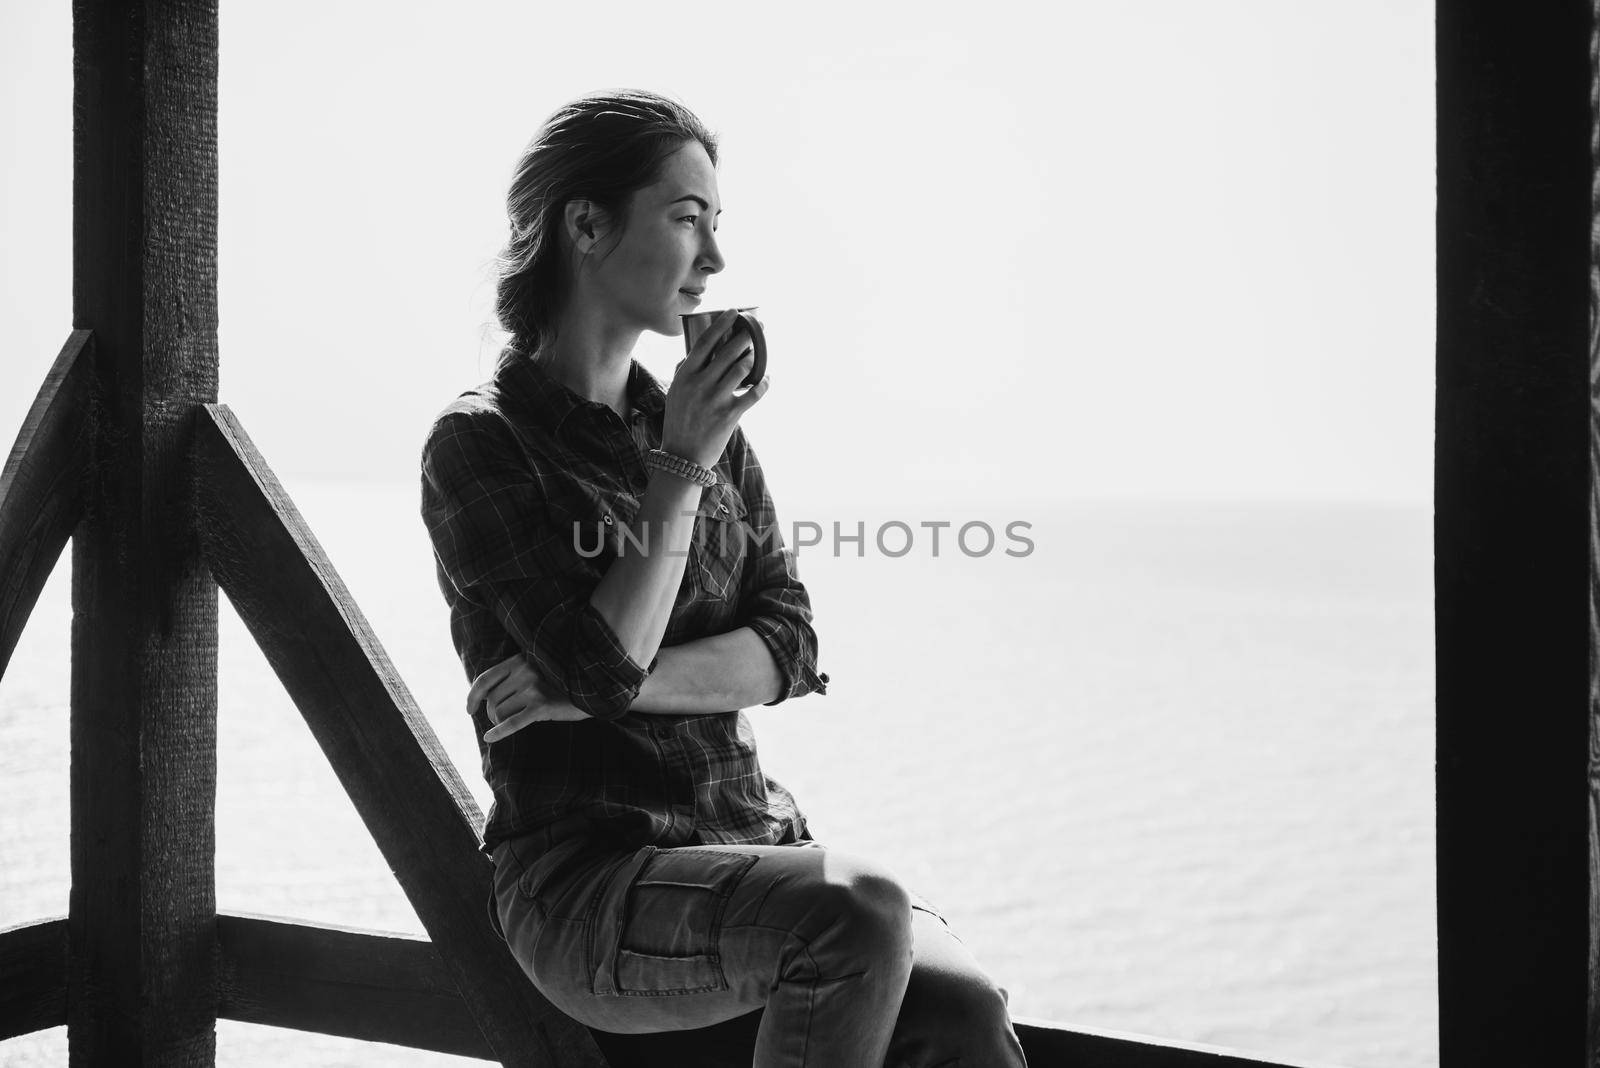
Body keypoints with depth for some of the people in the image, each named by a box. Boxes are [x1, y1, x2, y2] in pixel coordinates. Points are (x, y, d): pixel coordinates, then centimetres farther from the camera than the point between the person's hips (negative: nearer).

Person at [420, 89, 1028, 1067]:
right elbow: (599, 666, -15)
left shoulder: (711, 431, 14)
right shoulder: (480, 447, -3)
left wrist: (622, 680, -11)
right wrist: (680, 472, -12)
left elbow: (790, 651, 4)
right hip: (585, 876, -5)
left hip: (754, 844, 5)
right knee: (858, 910, -32)